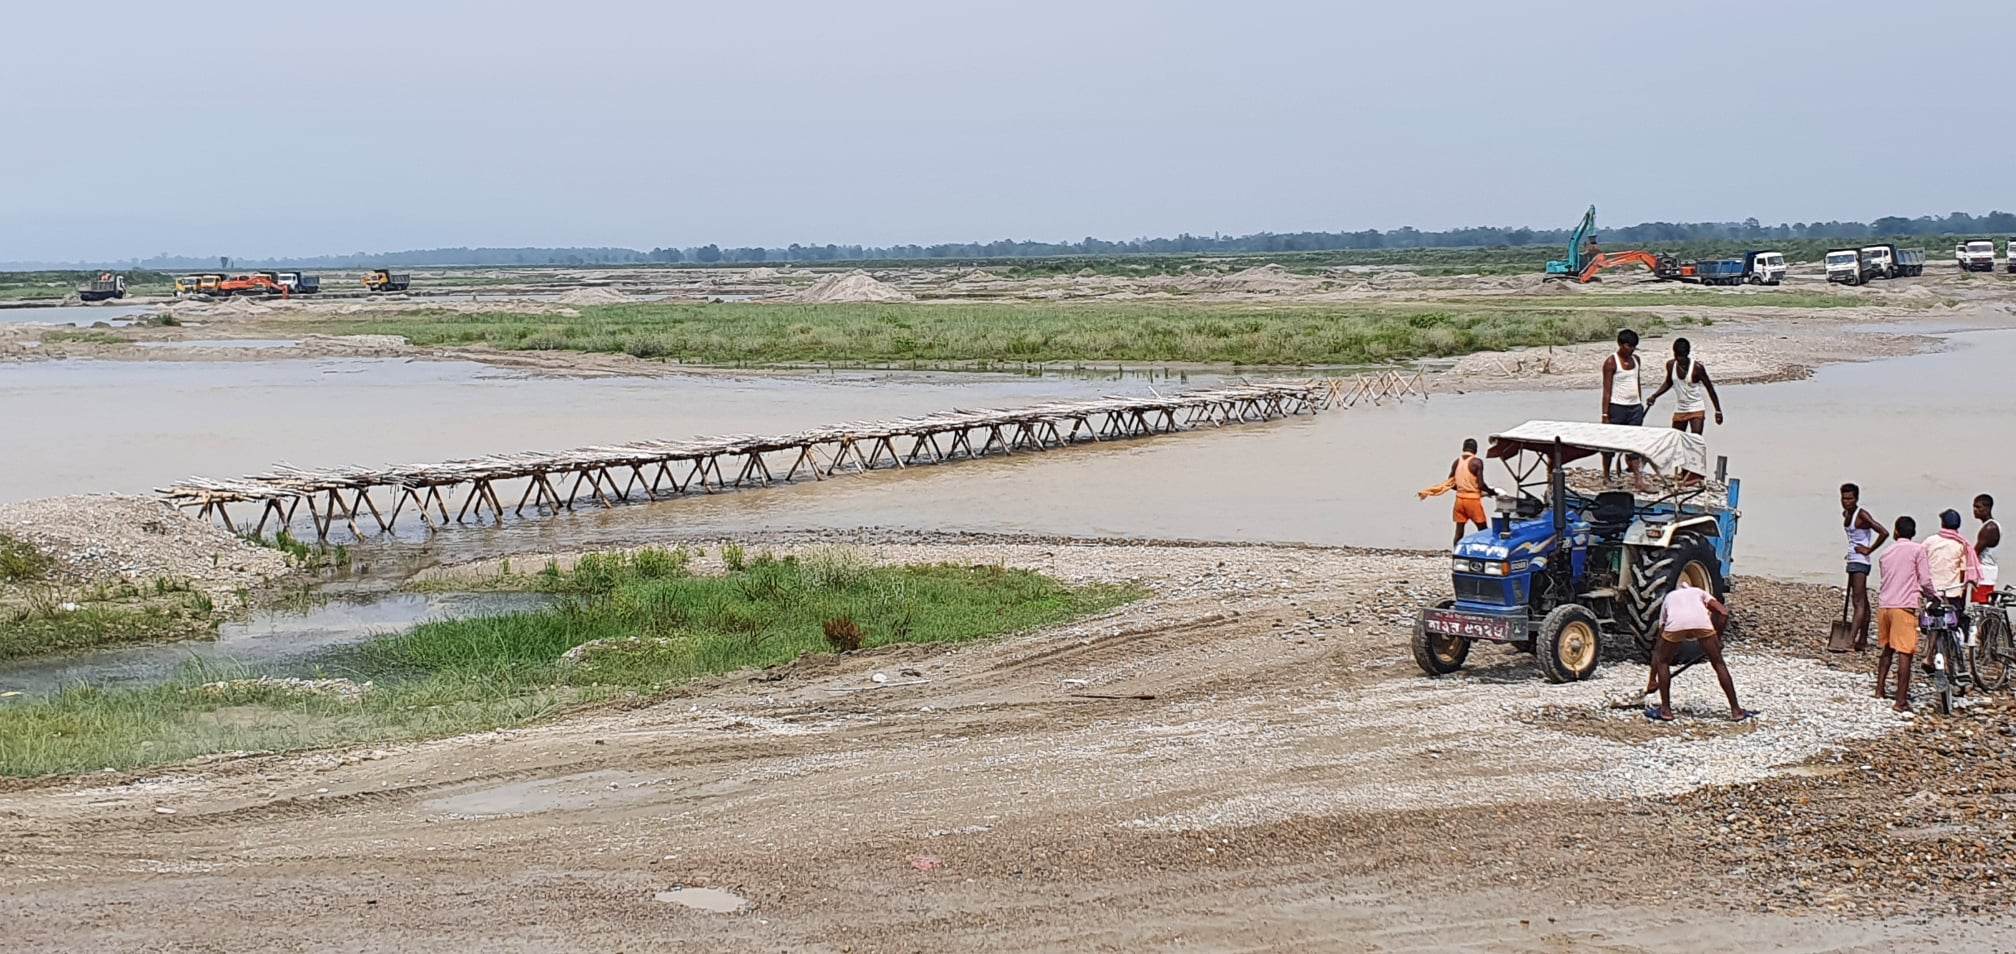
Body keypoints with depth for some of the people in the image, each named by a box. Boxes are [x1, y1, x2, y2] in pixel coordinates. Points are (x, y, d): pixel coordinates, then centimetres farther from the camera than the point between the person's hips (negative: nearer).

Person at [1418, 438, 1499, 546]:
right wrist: (1492, 492, 2)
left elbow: (1450, 484, 10)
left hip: (1460, 499, 5)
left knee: (1459, 531, 9)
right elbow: (1481, 484, -14)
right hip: (1473, 499, -5)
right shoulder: (1477, 462, -11)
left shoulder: (1456, 462, 6)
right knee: (1483, 530, 3)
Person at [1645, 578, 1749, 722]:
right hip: (1701, 621, 0)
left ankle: (1665, 710, 20)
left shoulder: (1669, 598, 40)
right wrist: (1718, 638, 29)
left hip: (1675, 624, 0)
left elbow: (1658, 646, 38)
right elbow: (1724, 613, 18)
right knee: (1719, 664, 18)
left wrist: (1652, 679, 40)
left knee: (1663, 662, 25)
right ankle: (1735, 710, 19)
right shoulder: (1699, 592, 40)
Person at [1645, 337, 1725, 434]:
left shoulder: (1697, 367, -17)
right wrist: (1654, 396, 5)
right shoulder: (1671, 365, -3)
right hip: (1679, 410, 5)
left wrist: (1718, 411, -7)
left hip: (1696, 410, -5)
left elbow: (1710, 388, -9)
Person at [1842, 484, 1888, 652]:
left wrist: (1869, 550, -17)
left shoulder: (1862, 515, -15)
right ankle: (1863, 640, 19)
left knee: (1859, 602, -14)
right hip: (1852, 561, 10)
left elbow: (1884, 533, -23)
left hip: (1860, 561, -10)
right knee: (1862, 602, 14)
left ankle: (1852, 640, -20)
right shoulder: (1845, 514, 11)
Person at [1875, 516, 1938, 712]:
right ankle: (1901, 701, -10)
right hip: (1904, 606, -6)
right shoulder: (1917, 550, -2)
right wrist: (1934, 597, 15)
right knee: (1905, 652, -5)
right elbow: (1925, 581, -5)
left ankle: (1879, 690, 27)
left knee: (1887, 649, 22)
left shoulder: (1886, 553, 16)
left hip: (1883, 605, 6)